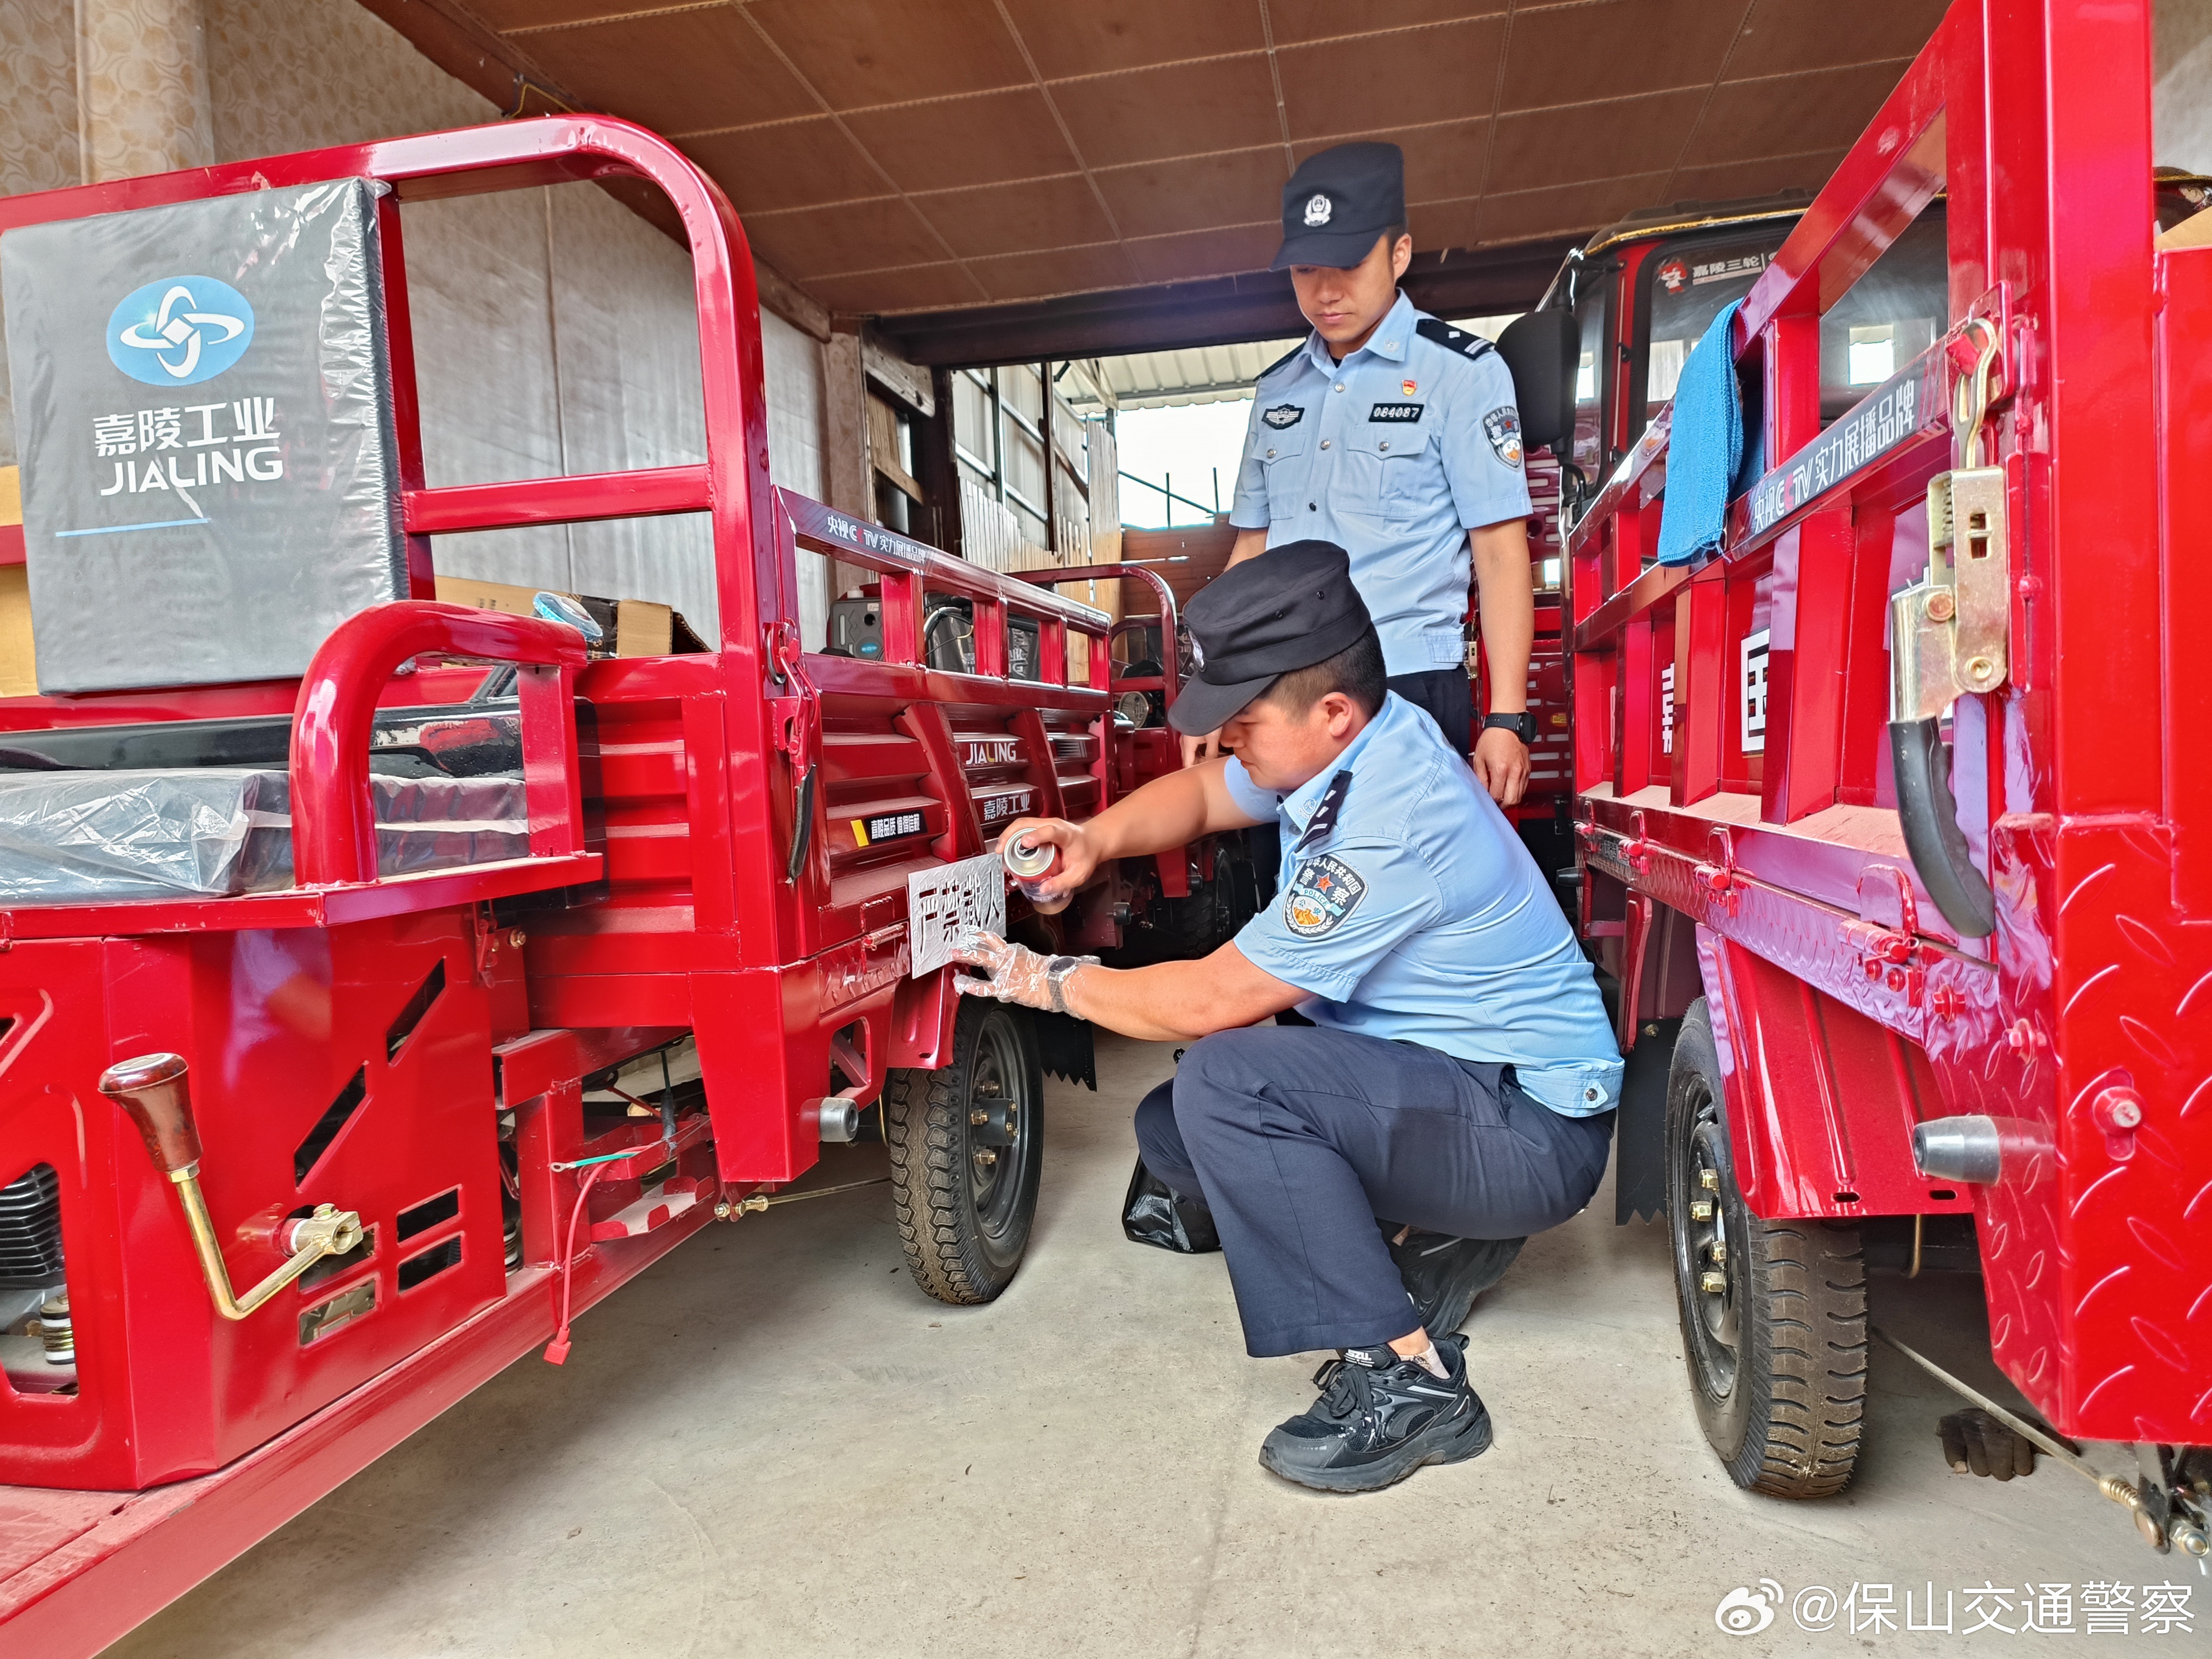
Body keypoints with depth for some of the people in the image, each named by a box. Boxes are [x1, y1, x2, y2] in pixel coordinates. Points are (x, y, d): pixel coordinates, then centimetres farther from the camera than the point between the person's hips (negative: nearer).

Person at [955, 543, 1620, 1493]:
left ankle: (1404, 1380, -17)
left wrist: (1055, 982, -9)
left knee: (1224, 1082, -29)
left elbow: (1213, 1000, -23)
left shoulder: (1389, 824, -29)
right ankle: (1434, 1240, 10)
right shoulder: (1348, 740, -2)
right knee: (1171, 1129, 4)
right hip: (1447, 1082, 9)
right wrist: (1096, 839, -4)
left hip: (1534, 1129, -9)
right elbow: (1204, 793, 16)